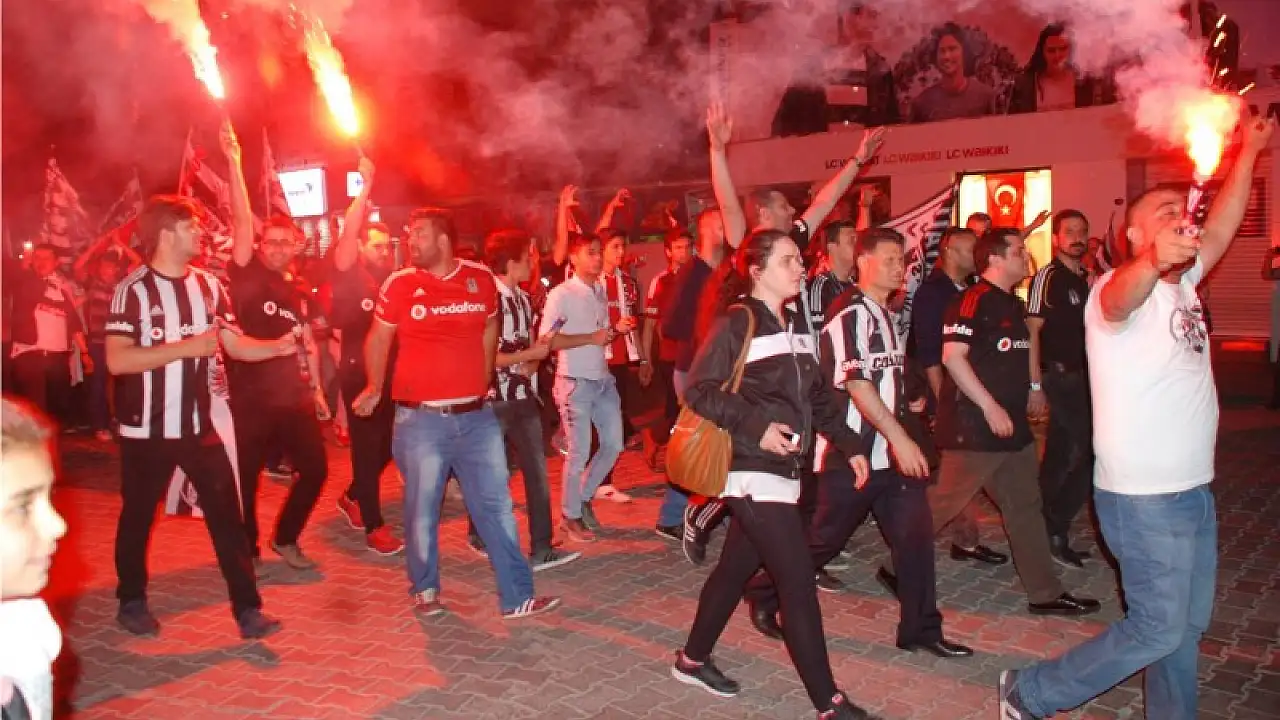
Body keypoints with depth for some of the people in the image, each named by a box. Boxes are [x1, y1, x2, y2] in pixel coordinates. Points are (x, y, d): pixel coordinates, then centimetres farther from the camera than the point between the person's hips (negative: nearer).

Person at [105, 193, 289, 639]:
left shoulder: (208, 286, 4)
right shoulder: (133, 290, -11)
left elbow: (235, 345, 2)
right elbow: (117, 360, -20)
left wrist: (277, 346, -16)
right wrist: (186, 347, -23)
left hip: (200, 425, 4)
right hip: (147, 429, -4)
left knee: (226, 513, 1)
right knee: (138, 516, 13)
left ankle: (247, 609, 6)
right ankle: (132, 601, 33)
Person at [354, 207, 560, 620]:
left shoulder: (481, 280, 2)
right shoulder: (399, 284, -3)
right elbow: (379, 339, 11)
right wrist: (374, 389, 18)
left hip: (477, 416, 2)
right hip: (420, 420, -2)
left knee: (496, 506, 5)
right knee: (422, 511, 9)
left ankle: (517, 597, 13)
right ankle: (424, 590, 30)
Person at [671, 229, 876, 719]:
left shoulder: (796, 324, 13)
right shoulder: (736, 322, -11)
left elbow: (817, 394, 17)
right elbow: (699, 390, -15)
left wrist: (850, 443, 9)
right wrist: (755, 426, -22)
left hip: (782, 467, 8)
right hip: (753, 469, -8)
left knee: (738, 566, 16)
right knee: (798, 580, -6)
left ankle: (692, 659, 33)